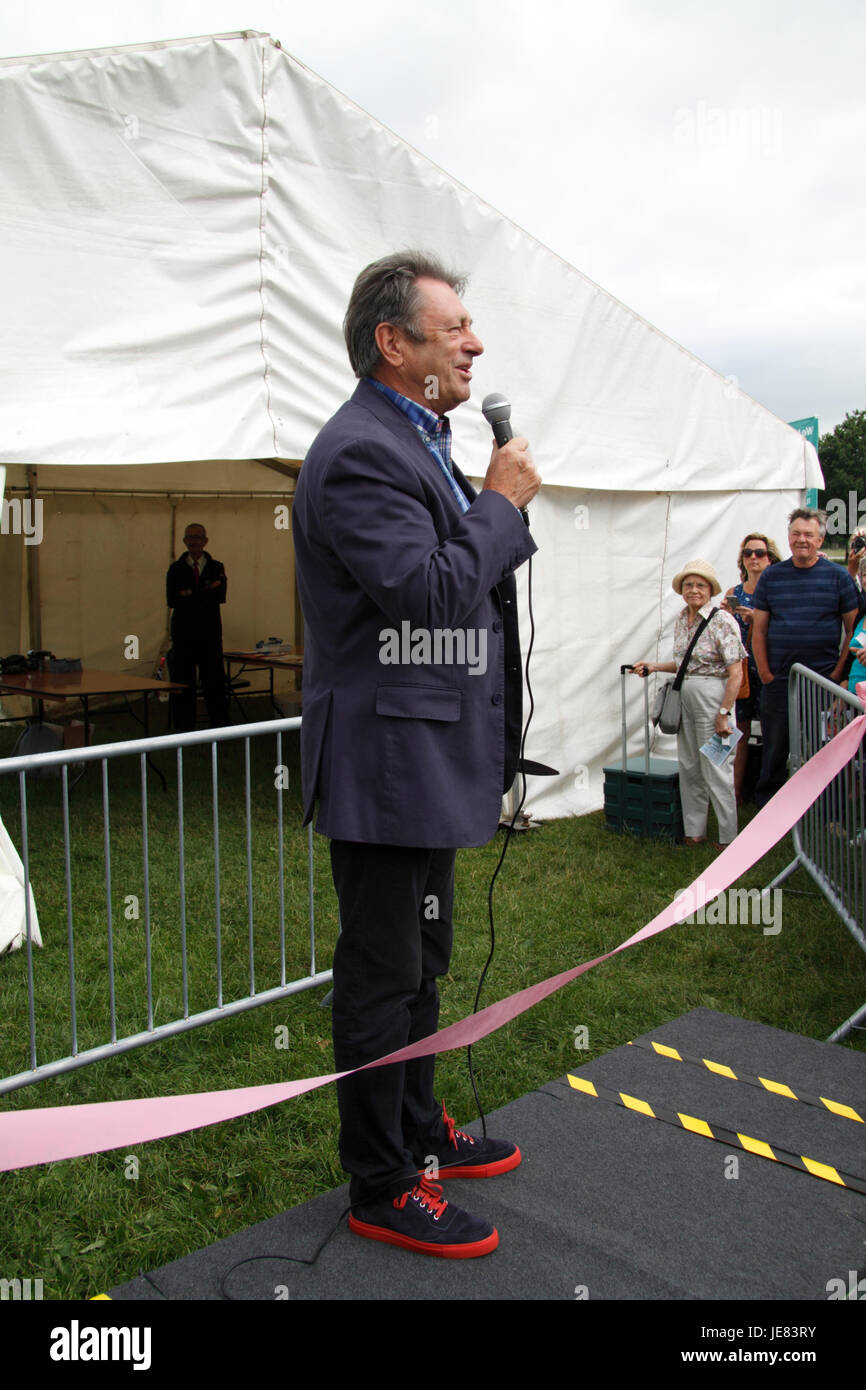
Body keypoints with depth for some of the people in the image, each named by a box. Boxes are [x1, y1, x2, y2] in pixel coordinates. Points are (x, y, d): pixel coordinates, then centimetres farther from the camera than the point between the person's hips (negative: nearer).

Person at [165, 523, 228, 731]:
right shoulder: (175, 569, 7)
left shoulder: (216, 568, 8)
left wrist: (190, 594, -13)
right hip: (183, 636, 0)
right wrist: (205, 593, -14)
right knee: (182, 684, 2)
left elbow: (220, 596, -9)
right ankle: (183, 729, 9)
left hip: (210, 636, 0)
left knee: (214, 683, 1)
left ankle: (219, 728, 7)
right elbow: (172, 600, -8)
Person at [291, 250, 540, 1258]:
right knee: (382, 977, 3)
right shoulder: (360, 451, -18)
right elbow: (430, 589, -27)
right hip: (386, 761, -11)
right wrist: (502, 501, -16)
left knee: (418, 964, 22)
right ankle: (381, 1189, 19)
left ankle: (419, 1131, 40)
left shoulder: (413, 440, 15)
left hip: (428, 759, 11)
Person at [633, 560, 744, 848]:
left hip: (712, 695, -7)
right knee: (688, 766, 11)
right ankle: (694, 830, 21)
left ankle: (728, 835, 7)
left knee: (715, 768, -4)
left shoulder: (722, 621, -11)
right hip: (685, 696, 7)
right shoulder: (681, 621, 11)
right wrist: (653, 666, 12)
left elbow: (736, 672, -13)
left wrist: (723, 713, -17)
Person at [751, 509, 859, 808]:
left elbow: (853, 629, 3)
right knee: (774, 748, 7)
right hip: (778, 680, 1)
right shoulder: (771, 576, 6)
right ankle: (765, 808, 20)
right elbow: (759, 630, 7)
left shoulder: (838, 576, 2)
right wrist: (765, 673, 0)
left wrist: (838, 671, -4)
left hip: (823, 680, -1)